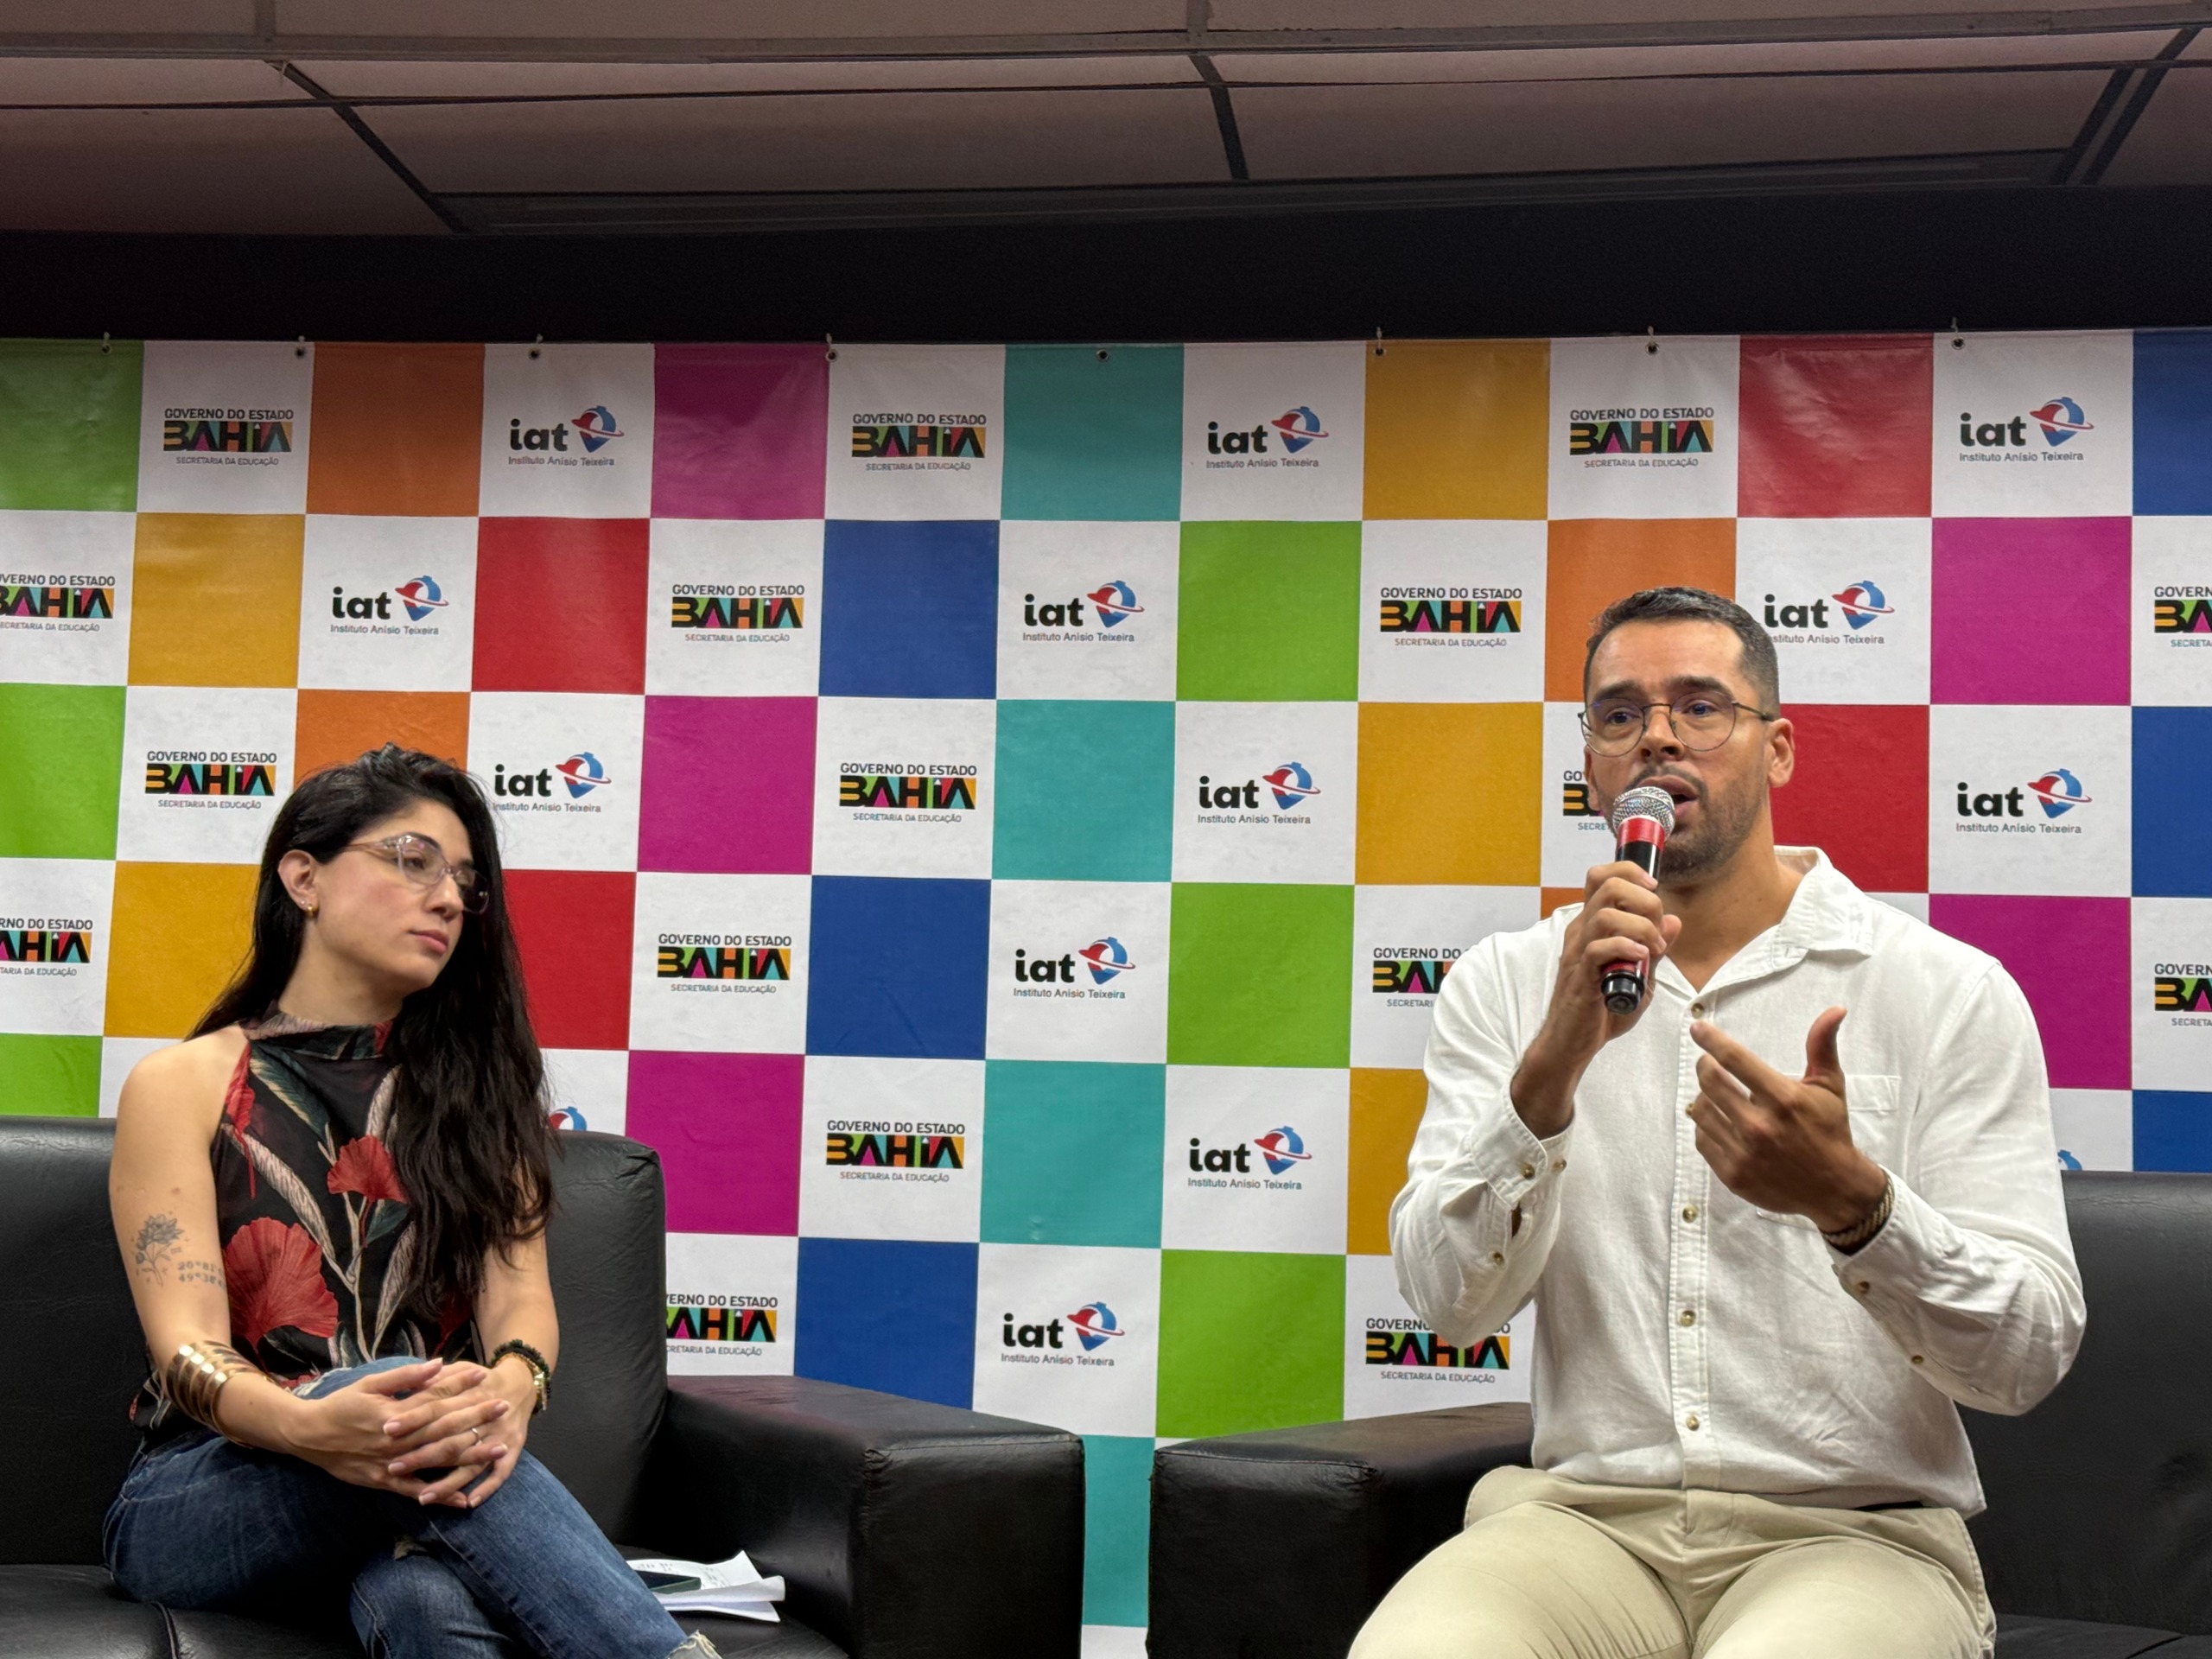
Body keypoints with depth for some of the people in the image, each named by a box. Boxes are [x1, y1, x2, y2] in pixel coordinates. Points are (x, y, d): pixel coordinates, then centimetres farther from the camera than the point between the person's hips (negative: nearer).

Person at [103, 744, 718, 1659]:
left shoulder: (474, 1091, 15)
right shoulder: (181, 1086, 6)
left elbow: (520, 1289, 0)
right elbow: (187, 1348, -8)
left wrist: (511, 1385, -27)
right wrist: (311, 1426, -33)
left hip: (432, 1478, 2)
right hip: (195, 1502, -2)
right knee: (400, 1382, -36)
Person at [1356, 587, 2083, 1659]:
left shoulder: (1949, 993, 1)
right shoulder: (1505, 985, 9)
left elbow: (2029, 1359, -5)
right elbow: (1448, 1301, -3)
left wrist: (1851, 1201, -24)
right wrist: (1555, 1060, -18)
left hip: (1856, 1530, -1)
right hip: (1587, 1518, 2)